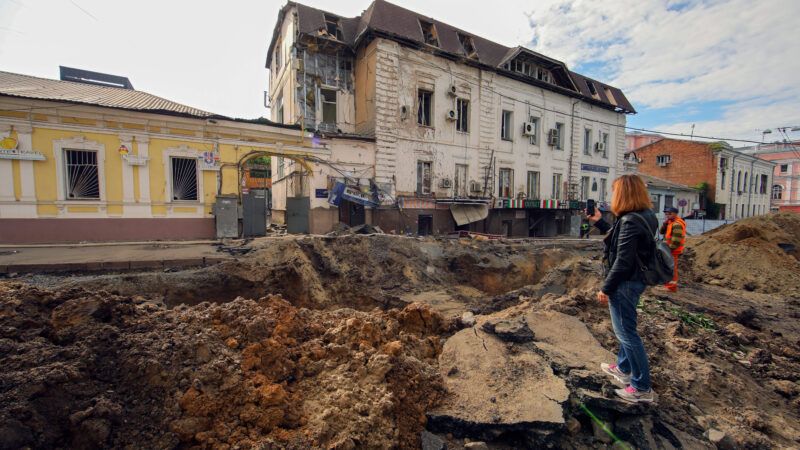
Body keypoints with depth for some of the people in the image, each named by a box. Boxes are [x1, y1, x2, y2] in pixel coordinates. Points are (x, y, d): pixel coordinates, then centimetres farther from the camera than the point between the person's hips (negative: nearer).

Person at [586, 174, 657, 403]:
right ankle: (623, 368, 41)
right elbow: (618, 238, 19)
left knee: (626, 332, 1)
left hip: (625, 283, -10)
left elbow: (623, 261, -24)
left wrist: (606, 288, -18)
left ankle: (642, 388, 14)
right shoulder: (644, 216, 7)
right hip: (635, 280, 11)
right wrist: (599, 221, 20)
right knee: (626, 328, 23)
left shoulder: (630, 221, -24)